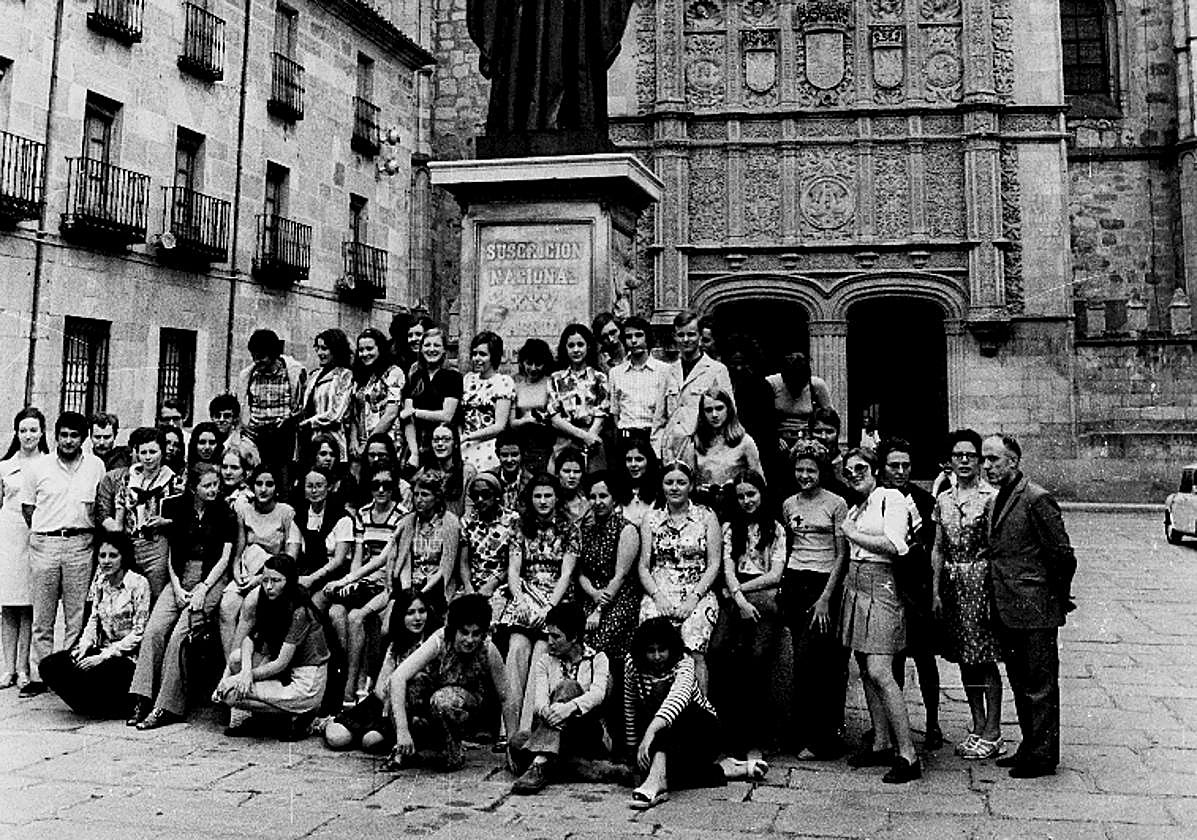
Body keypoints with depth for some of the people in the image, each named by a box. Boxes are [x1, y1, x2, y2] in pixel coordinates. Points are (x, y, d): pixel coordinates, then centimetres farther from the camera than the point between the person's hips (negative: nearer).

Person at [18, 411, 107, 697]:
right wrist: (45, 532, 3)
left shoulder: (96, 466, 5)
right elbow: (27, 507, 10)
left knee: (77, 616, 2)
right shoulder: (37, 467, 4)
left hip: (80, 544, 0)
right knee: (42, 617, 4)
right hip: (44, 544, 0)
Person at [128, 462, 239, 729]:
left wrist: (203, 589, -13)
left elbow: (225, 557, -3)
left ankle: (167, 707, -18)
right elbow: (172, 556, 11)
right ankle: (142, 700, -15)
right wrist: (177, 588, -4)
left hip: (212, 580, -4)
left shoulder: (226, 514, 1)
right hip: (181, 579, 4)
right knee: (153, 630, -16)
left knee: (180, 634, -20)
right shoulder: (179, 511, 12)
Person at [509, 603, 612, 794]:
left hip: (591, 738, -2)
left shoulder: (598, 660, 3)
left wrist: (570, 707, -40)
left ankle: (540, 763, -42)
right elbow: (539, 701, -8)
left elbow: (598, 693, -18)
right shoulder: (544, 663, 11)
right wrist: (548, 712, -34)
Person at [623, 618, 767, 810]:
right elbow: (630, 709, 6)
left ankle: (657, 779, -54)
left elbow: (678, 697, -44)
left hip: (702, 728, -5)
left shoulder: (683, 663, -21)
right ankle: (724, 770, -14)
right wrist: (633, 749, 8)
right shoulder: (632, 664, -9)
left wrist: (650, 733, -58)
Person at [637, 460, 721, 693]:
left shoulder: (706, 516, 9)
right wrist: (658, 595, -7)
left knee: (695, 653, -26)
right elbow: (643, 566, 10)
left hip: (698, 593, -1)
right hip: (659, 593, 1)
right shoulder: (651, 519, 14)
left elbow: (714, 564, 3)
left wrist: (694, 597, -9)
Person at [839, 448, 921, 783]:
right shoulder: (855, 510, 19)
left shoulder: (891, 497, -5)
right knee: (865, 670, 9)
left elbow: (894, 545, -17)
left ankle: (908, 755, -9)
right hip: (854, 586, 8)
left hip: (881, 587, -8)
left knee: (879, 672, -14)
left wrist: (853, 534, -8)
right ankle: (881, 745, 18)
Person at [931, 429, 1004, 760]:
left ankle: (992, 733, 8)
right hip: (953, 583, 6)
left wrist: (996, 588, -14)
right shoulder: (943, 500, 10)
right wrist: (936, 590, 7)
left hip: (982, 580, -6)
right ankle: (978, 726, 22)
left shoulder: (991, 498, -6)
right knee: (965, 658, 11)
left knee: (986, 659, -2)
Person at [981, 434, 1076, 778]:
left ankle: (1043, 756, 12)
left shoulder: (1036, 499, -15)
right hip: (1007, 610, 9)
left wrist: (1059, 598, -3)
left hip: (1035, 611, -9)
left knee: (1040, 686, 2)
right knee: (1020, 684, 17)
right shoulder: (995, 502, 13)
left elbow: (1062, 554, -13)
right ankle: (1030, 747, 28)